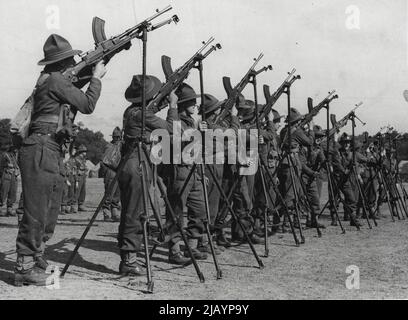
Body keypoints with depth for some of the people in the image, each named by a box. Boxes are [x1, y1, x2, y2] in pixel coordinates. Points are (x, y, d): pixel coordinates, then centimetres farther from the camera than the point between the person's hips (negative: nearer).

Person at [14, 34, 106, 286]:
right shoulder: (55, 80, -10)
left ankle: (38, 265, 19)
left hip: (52, 153, 10)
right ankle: (24, 269, 1)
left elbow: (78, 99, 29)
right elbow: (87, 105, -11)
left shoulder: (52, 80, 18)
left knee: (49, 214, 12)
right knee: (36, 213, -6)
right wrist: (97, 78, 0)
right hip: (41, 151, -10)